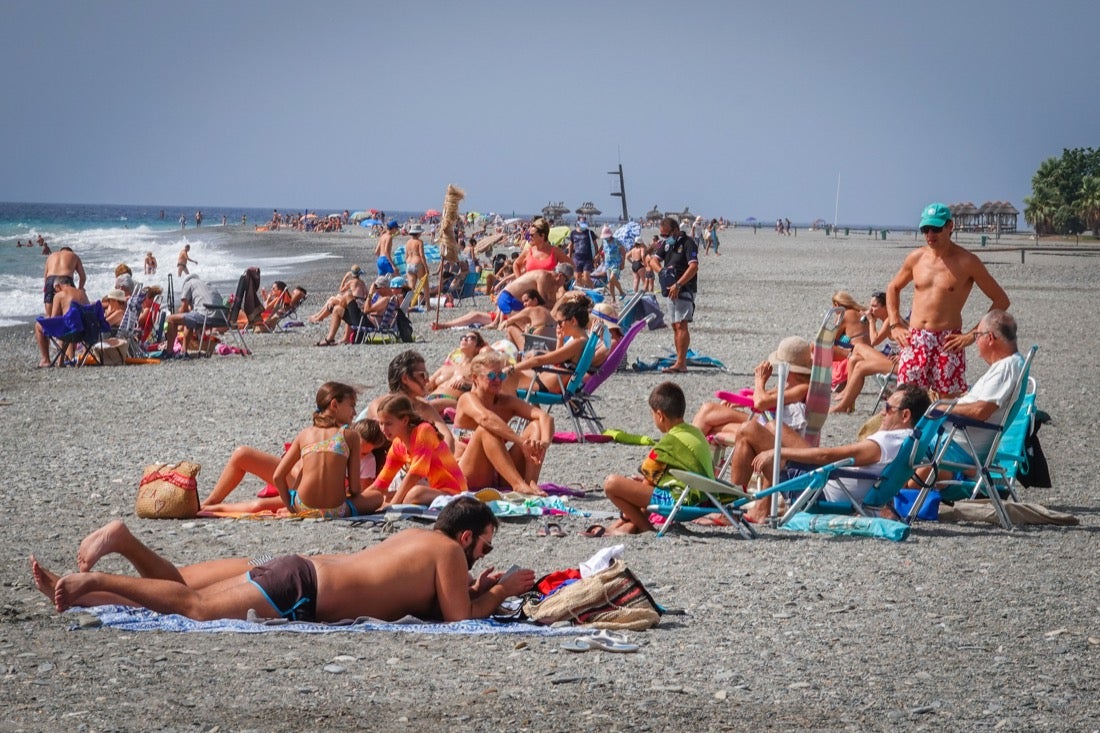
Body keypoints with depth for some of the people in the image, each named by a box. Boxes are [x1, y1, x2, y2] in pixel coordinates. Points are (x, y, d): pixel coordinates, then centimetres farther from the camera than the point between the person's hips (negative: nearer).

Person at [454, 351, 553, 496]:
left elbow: (545, 417, -9)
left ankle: (531, 483, -28)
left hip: (499, 478, 6)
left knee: (536, 425, -7)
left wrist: (544, 443, -32)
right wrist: (521, 441, -43)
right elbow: (485, 418, -34)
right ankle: (518, 484, -42)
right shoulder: (468, 399, -10)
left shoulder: (507, 403, 4)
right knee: (486, 430, -30)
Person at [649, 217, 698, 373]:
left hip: (685, 289, -9)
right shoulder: (665, 243, 13)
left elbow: (694, 267, -22)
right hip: (671, 289, 9)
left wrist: (678, 285, -26)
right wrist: (661, 271, -13)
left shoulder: (688, 243, -12)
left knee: (681, 325, -16)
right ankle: (681, 362, 12)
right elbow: (654, 260, 9)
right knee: (675, 326, 9)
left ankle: (680, 363, -21)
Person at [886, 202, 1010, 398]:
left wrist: (973, 334, -6)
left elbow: (1001, 300, -1)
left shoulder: (967, 262, -3)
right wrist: (894, 325, 14)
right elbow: (893, 288, 27)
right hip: (914, 342, 4)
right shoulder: (916, 258, 10)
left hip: (948, 343, -4)